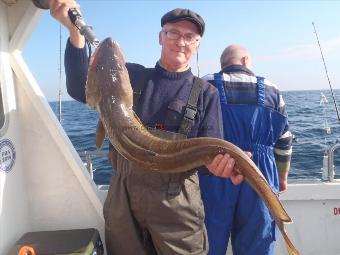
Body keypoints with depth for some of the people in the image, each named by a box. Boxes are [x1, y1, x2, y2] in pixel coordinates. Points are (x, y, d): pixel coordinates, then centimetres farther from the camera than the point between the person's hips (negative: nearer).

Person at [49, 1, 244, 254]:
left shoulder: (206, 93, 0)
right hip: (123, 195, 2)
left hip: (177, 200, -1)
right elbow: (82, 89, -9)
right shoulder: (131, 76, 4)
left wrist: (224, 161, -31)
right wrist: (76, 31, -23)